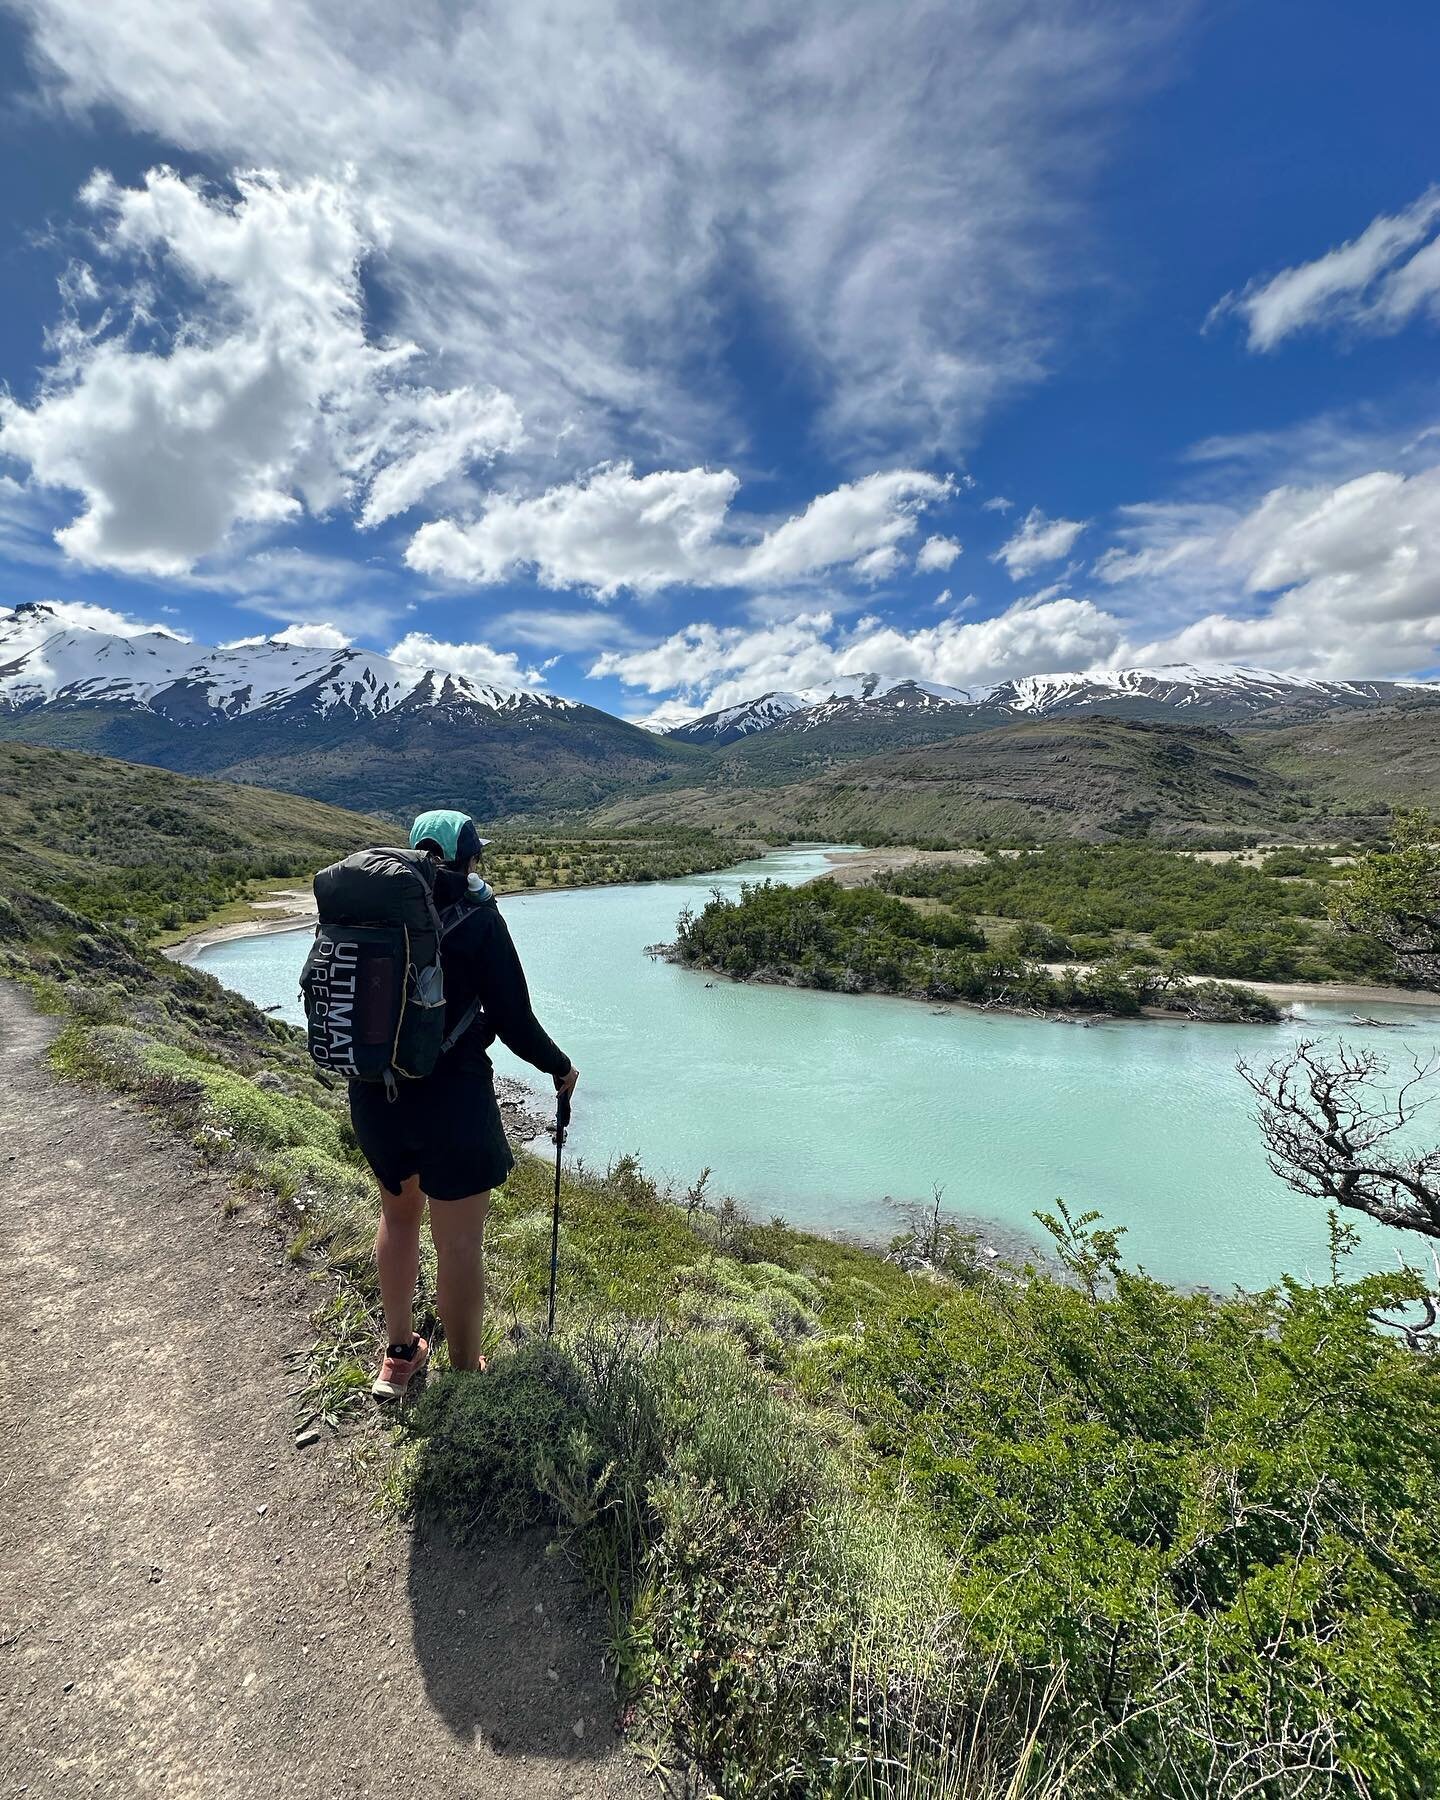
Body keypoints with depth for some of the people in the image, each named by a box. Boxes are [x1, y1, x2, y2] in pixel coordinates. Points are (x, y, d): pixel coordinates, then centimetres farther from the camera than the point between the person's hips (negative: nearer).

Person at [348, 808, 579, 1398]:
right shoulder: (476, 917, -13)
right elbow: (514, 1020, -13)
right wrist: (561, 1068, 5)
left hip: (372, 1094, 6)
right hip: (450, 1099, -6)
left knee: (398, 1215, 26)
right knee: (459, 1245, 9)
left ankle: (399, 1354, 42)